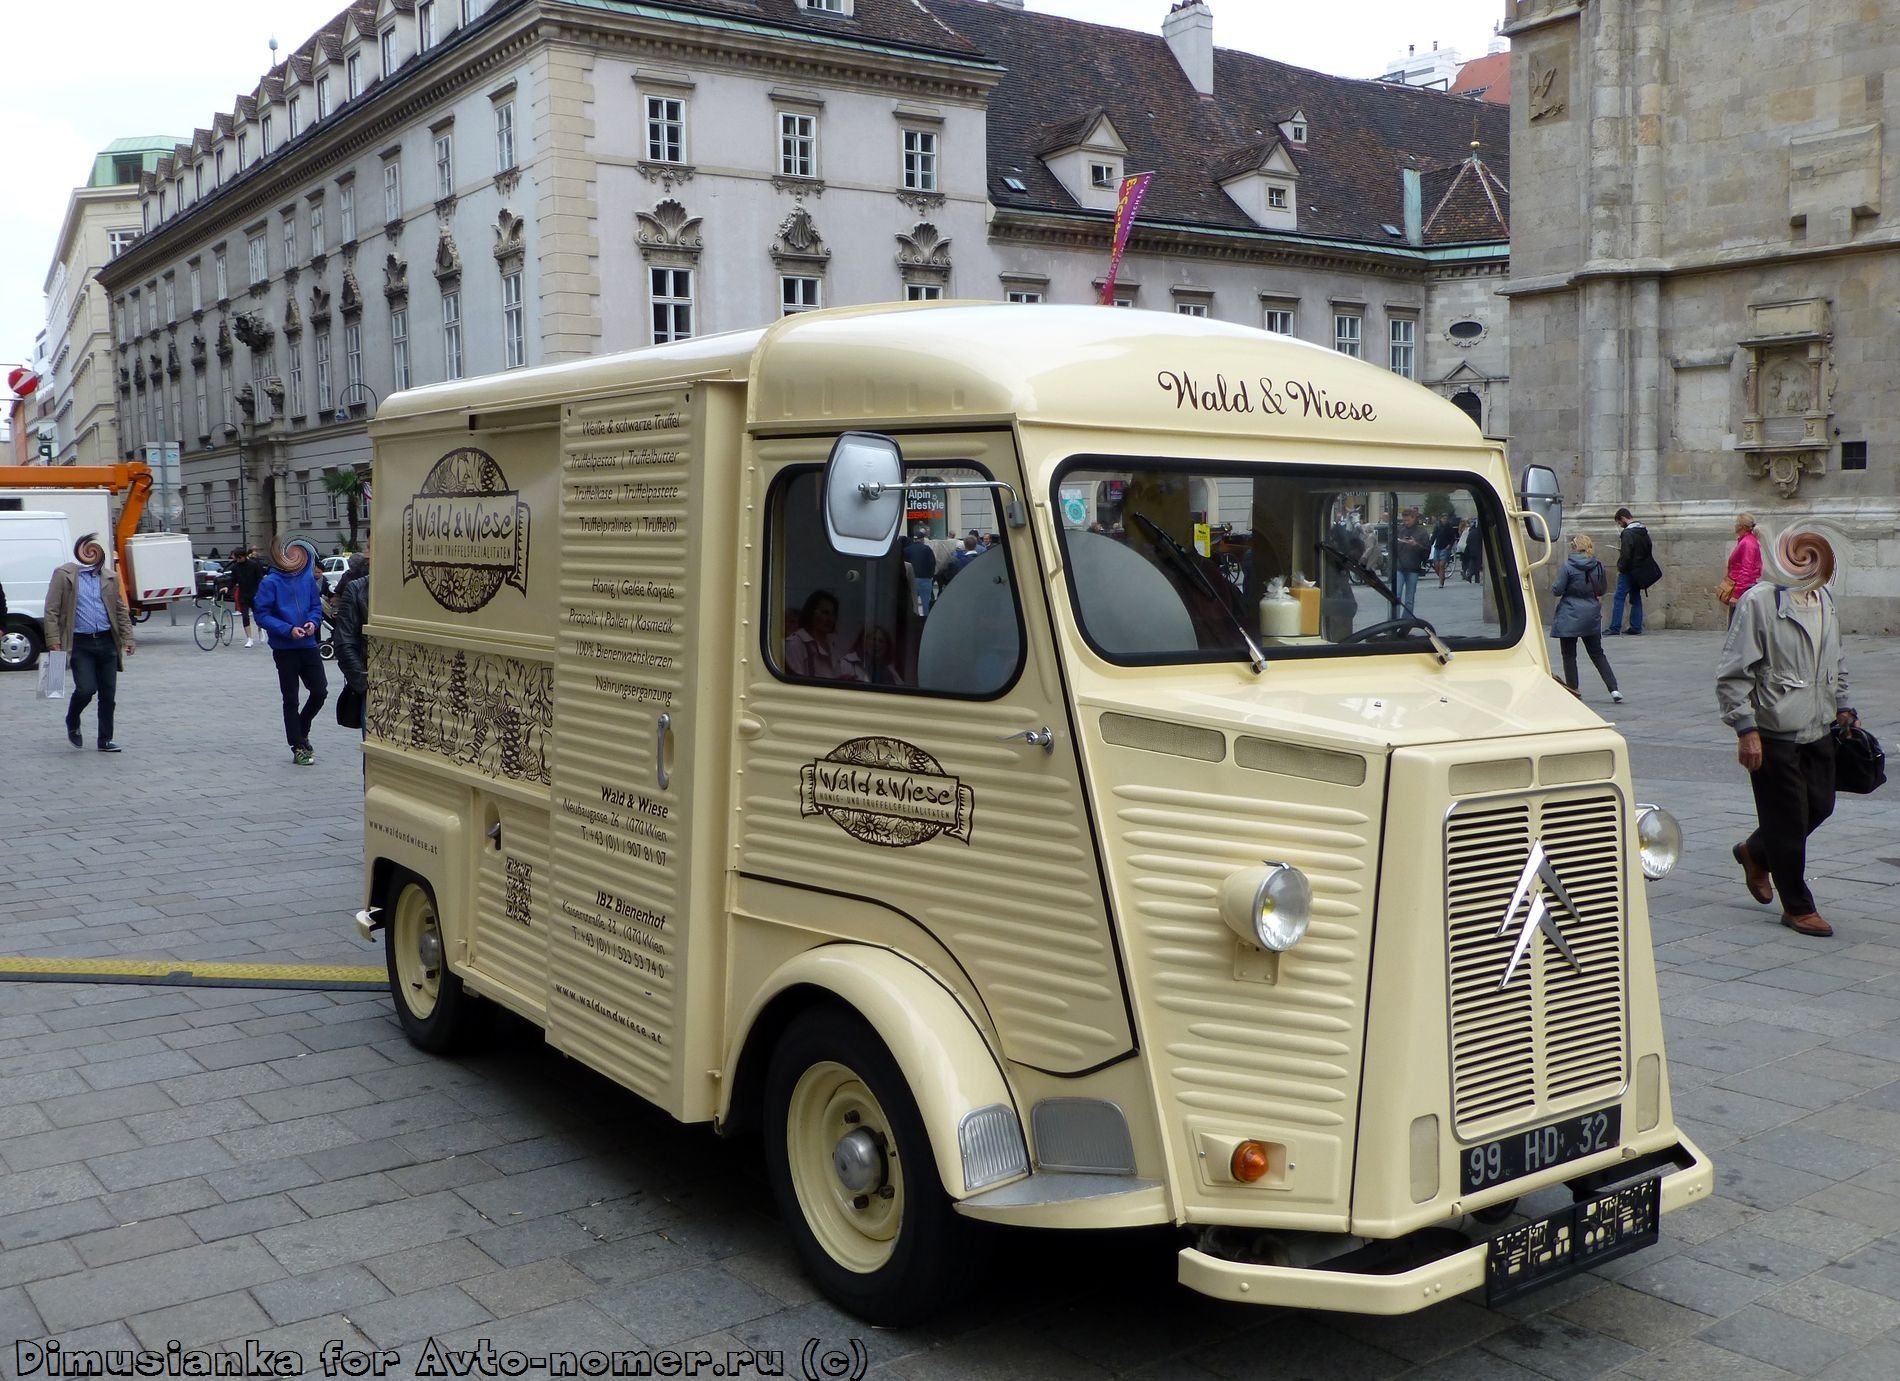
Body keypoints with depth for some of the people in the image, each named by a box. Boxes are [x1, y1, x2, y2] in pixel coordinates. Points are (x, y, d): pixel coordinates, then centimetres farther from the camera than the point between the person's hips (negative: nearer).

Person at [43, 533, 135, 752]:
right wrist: (54, 641, -9)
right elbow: (52, 610, -2)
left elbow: (121, 610, 17)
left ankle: (105, 740, 14)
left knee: (108, 694, 3)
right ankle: (72, 724, 17)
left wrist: (127, 638, 9)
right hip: (80, 643, -4)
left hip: (107, 642, 4)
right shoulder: (64, 575, 1)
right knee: (85, 689, -13)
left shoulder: (110, 577, 14)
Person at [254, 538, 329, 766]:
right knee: (291, 699, 6)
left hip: (308, 645, 4)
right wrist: (288, 630, -20)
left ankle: (301, 732, 29)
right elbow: (262, 616, -10)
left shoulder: (308, 579, 0)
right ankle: (298, 748, 17)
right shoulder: (271, 582, -11)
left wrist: (313, 621, -10)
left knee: (320, 691, 4)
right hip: (284, 649, -4)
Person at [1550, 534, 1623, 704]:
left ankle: (1573, 691, 8)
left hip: (1569, 616, -4)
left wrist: (1554, 583, 9)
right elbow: (1603, 589, 11)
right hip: (1592, 615, 4)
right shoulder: (1598, 566, 0)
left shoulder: (1567, 567, -13)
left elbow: (1556, 590, -11)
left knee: (1569, 656, 7)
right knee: (1597, 653, 14)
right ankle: (1613, 689, 5)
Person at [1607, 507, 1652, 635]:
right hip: (1641, 571, 9)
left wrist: (1620, 567, -7)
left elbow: (1626, 554, -22)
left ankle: (1615, 628, -9)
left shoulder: (1628, 533, -16)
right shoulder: (1644, 531, 12)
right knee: (1636, 598, 13)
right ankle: (1636, 628, 12)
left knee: (1619, 598, -6)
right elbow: (1648, 549, 19)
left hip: (1629, 571, -9)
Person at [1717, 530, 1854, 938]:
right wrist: (1745, 729, -18)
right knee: (1787, 820, 2)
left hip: (1819, 731, 7)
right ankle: (1798, 907, 18)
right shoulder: (1758, 602, -14)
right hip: (1775, 735, -7)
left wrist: (1841, 706, 18)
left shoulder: (1824, 599, 9)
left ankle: (1756, 852, 39)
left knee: (1820, 805, 13)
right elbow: (1732, 674, -15)